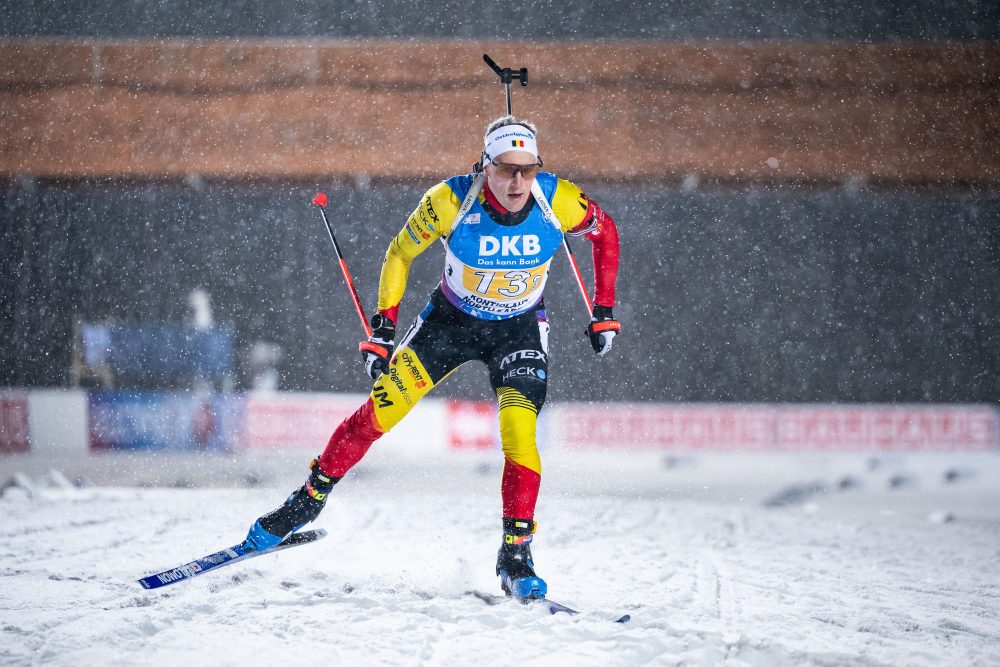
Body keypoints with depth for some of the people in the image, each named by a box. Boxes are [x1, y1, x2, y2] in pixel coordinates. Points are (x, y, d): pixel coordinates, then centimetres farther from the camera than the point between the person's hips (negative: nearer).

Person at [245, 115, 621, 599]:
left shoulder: (559, 201, -25)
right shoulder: (451, 201, -27)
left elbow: (605, 233, -3)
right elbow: (400, 254, -10)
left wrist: (604, 314, -4)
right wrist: (382, 330, -12)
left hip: (520, 329, 0)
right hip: (451, 318, 0)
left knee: (519, 433, -20)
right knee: (380, 409, -6)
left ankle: (516, 555, -10)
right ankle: (311, 497, 14)